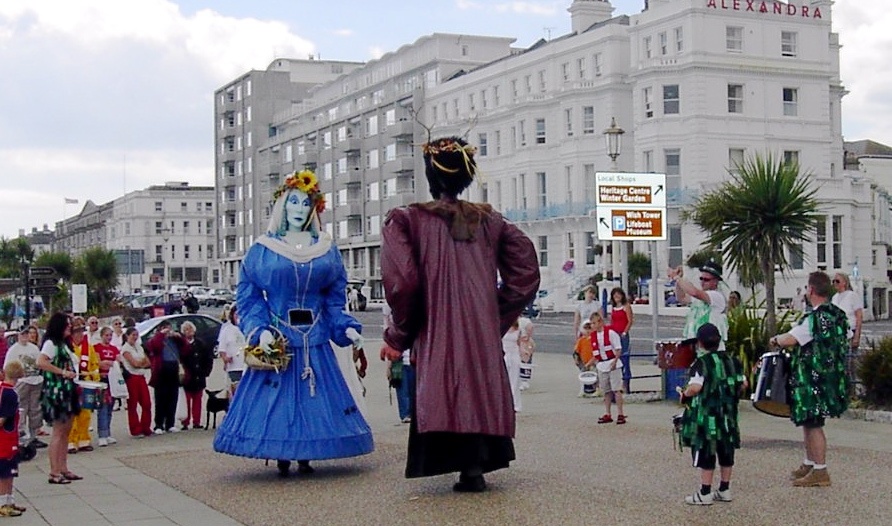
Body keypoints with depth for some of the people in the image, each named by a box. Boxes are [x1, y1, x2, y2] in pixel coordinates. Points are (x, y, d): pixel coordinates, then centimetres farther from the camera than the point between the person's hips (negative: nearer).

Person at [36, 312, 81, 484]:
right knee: (58, 432, -7)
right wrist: (63, 372, -22)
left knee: (65, 432, 12)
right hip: (56, 391, -9)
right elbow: (41, 362, -25)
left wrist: (75, 374, 9)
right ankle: (54, 473, -4)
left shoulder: (65, 344, 18)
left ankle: (63, 469, 18)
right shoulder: (51, 343, -10)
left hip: (68, 391, 9)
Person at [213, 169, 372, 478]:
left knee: (313, 396, 3)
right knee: (278, 396, -1)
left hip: (315, 339, 2)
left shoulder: (326, 249, 8)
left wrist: (346, 327, -3)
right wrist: (260, 330, -15)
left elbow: (334, 299, 10)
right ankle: (281, 458, 9)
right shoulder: (262, 250, 0)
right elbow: (248, 297, -2)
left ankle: (305, 457, 13)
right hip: (276, 337, -2)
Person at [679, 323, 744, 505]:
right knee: (726, 453, 14)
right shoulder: (731, 360, 7)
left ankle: (705, 493, 2)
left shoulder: (701, 363, -14)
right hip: (728, 415, 7)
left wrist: (684, 394, -6)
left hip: (706, 417, -6)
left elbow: (695, 388, -24)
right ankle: (724, 490, 22)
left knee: (706, 453, -1)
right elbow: (742, 383, 10)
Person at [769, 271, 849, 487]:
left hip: (813, 379, -9)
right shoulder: (838, 315, 8)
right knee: (807, 421, 18)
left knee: (813, 424, -4)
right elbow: (847, 338, 21)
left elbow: (790, 340, -27)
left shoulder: (815, 318, -20)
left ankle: (820, 471, 0)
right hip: (832, 377, 9)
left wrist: (775, 339, -7)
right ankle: (809, 464, 26)